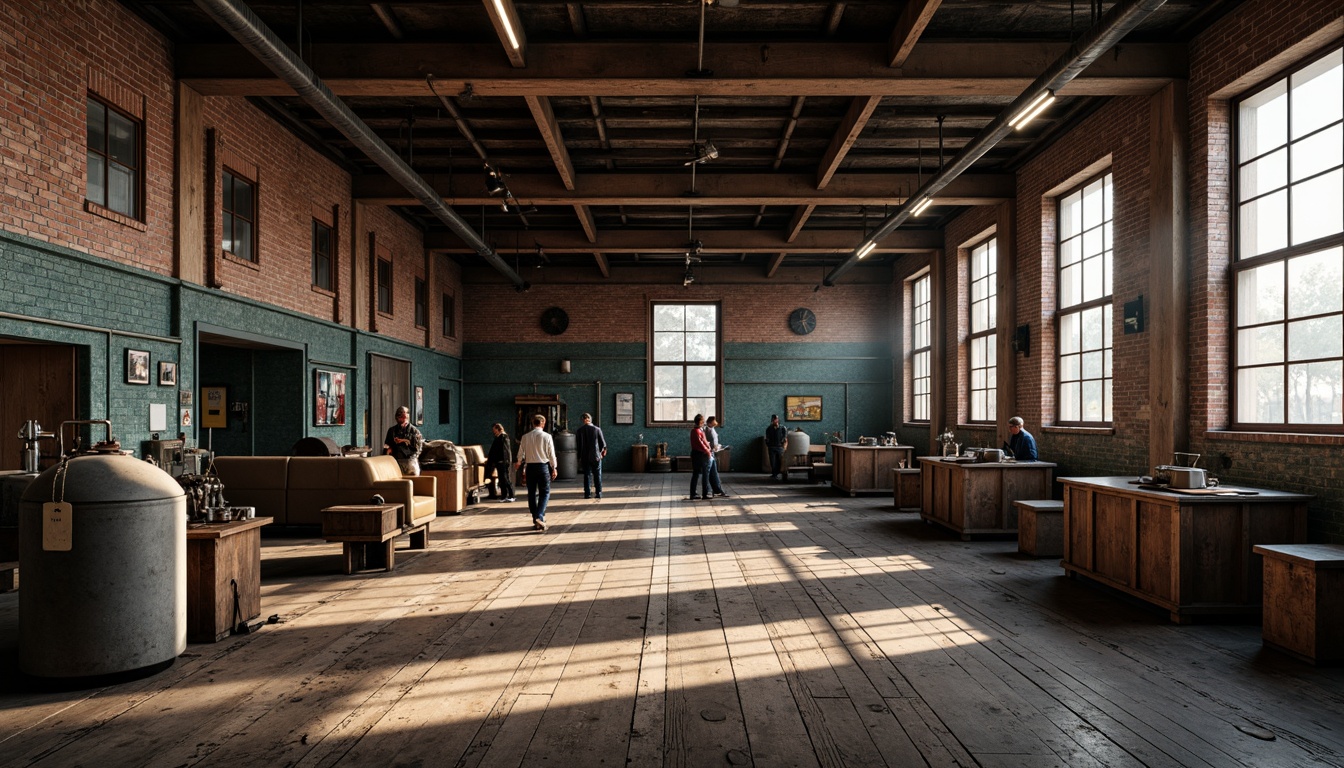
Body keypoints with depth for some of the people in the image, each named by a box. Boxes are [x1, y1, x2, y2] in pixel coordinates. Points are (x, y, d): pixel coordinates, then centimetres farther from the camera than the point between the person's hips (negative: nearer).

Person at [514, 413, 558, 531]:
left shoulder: (525, 437, 0)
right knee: (545, 493, 6)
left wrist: (519, 463, 26)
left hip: (530, 466, 3)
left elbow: (521, 454, 6)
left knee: (532, 494, 11)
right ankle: (539, 517, -14)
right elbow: (551, 454, -5)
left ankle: (536, 521, 15)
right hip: (543, 466, -2)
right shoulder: (547, 436, -7)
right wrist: (554, 468, 6)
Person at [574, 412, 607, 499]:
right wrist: (601, 451, 16)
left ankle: (587, 493, 6)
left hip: (584, 456, 1)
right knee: (597, 475, 8)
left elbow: (577, 444, 0)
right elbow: (603, 443, -2)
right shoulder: (597, 429, -6)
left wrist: (580, 455, 9)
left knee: (586, 475, 8)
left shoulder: (580, 430, -3)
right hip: (596, 456, -1)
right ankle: (599, 493, 7)